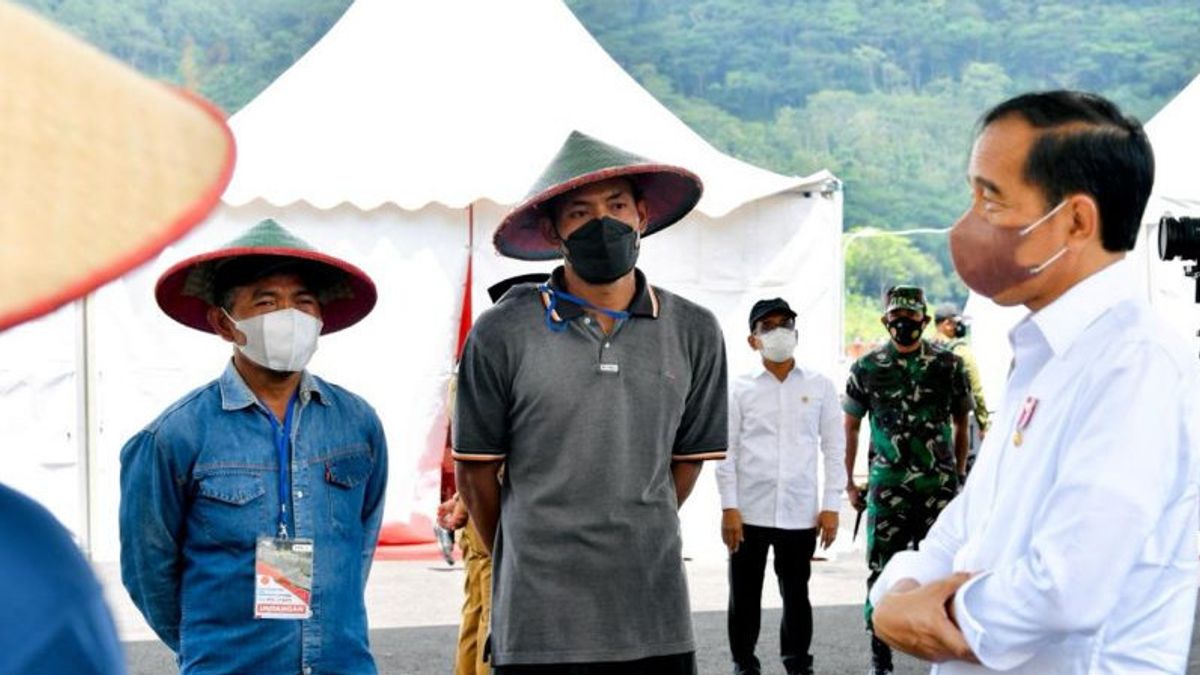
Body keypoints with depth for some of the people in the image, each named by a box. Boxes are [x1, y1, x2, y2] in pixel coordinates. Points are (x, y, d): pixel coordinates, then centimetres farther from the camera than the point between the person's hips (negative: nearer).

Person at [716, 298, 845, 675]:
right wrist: (729, 508, -6)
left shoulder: (820, 387, 7)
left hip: (801, 513, 1)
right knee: (745, 595, 6)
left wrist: (831, 506, 0)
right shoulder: (740, 389, 4)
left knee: (796, 594, 9)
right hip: (749, 512, 0)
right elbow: (726, 451, 1)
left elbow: (834, 449, 6)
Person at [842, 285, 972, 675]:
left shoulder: (948, 366, 4)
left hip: (939, 486, 0)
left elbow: (960, 423, 14)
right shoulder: (867, 369, 3)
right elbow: (850, 428, 9)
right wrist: (848, 483, 6)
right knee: (883, 570, 4)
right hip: (887, 486, 0)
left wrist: (959, 474, 11)